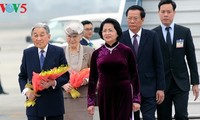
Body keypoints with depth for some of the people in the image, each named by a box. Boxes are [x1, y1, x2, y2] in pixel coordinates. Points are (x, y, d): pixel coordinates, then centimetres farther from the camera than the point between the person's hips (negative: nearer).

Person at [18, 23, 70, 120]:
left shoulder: (58, 52, 0)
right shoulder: (27, 53, 7)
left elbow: (66, 76, 1)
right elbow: (22, 76, 12)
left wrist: (53, 83, -19)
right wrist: (26, 90, -7)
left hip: (54, 103, -1)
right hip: (34, 100, 1)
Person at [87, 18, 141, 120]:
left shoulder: (126, 51, 0)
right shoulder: (97, 53, 6)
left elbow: (134, 76, 1)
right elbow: (92, 79, 9)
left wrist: (136, 99, -4)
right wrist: (91, 102, 4)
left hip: (123, 96, -2)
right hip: (104, 96, 3)